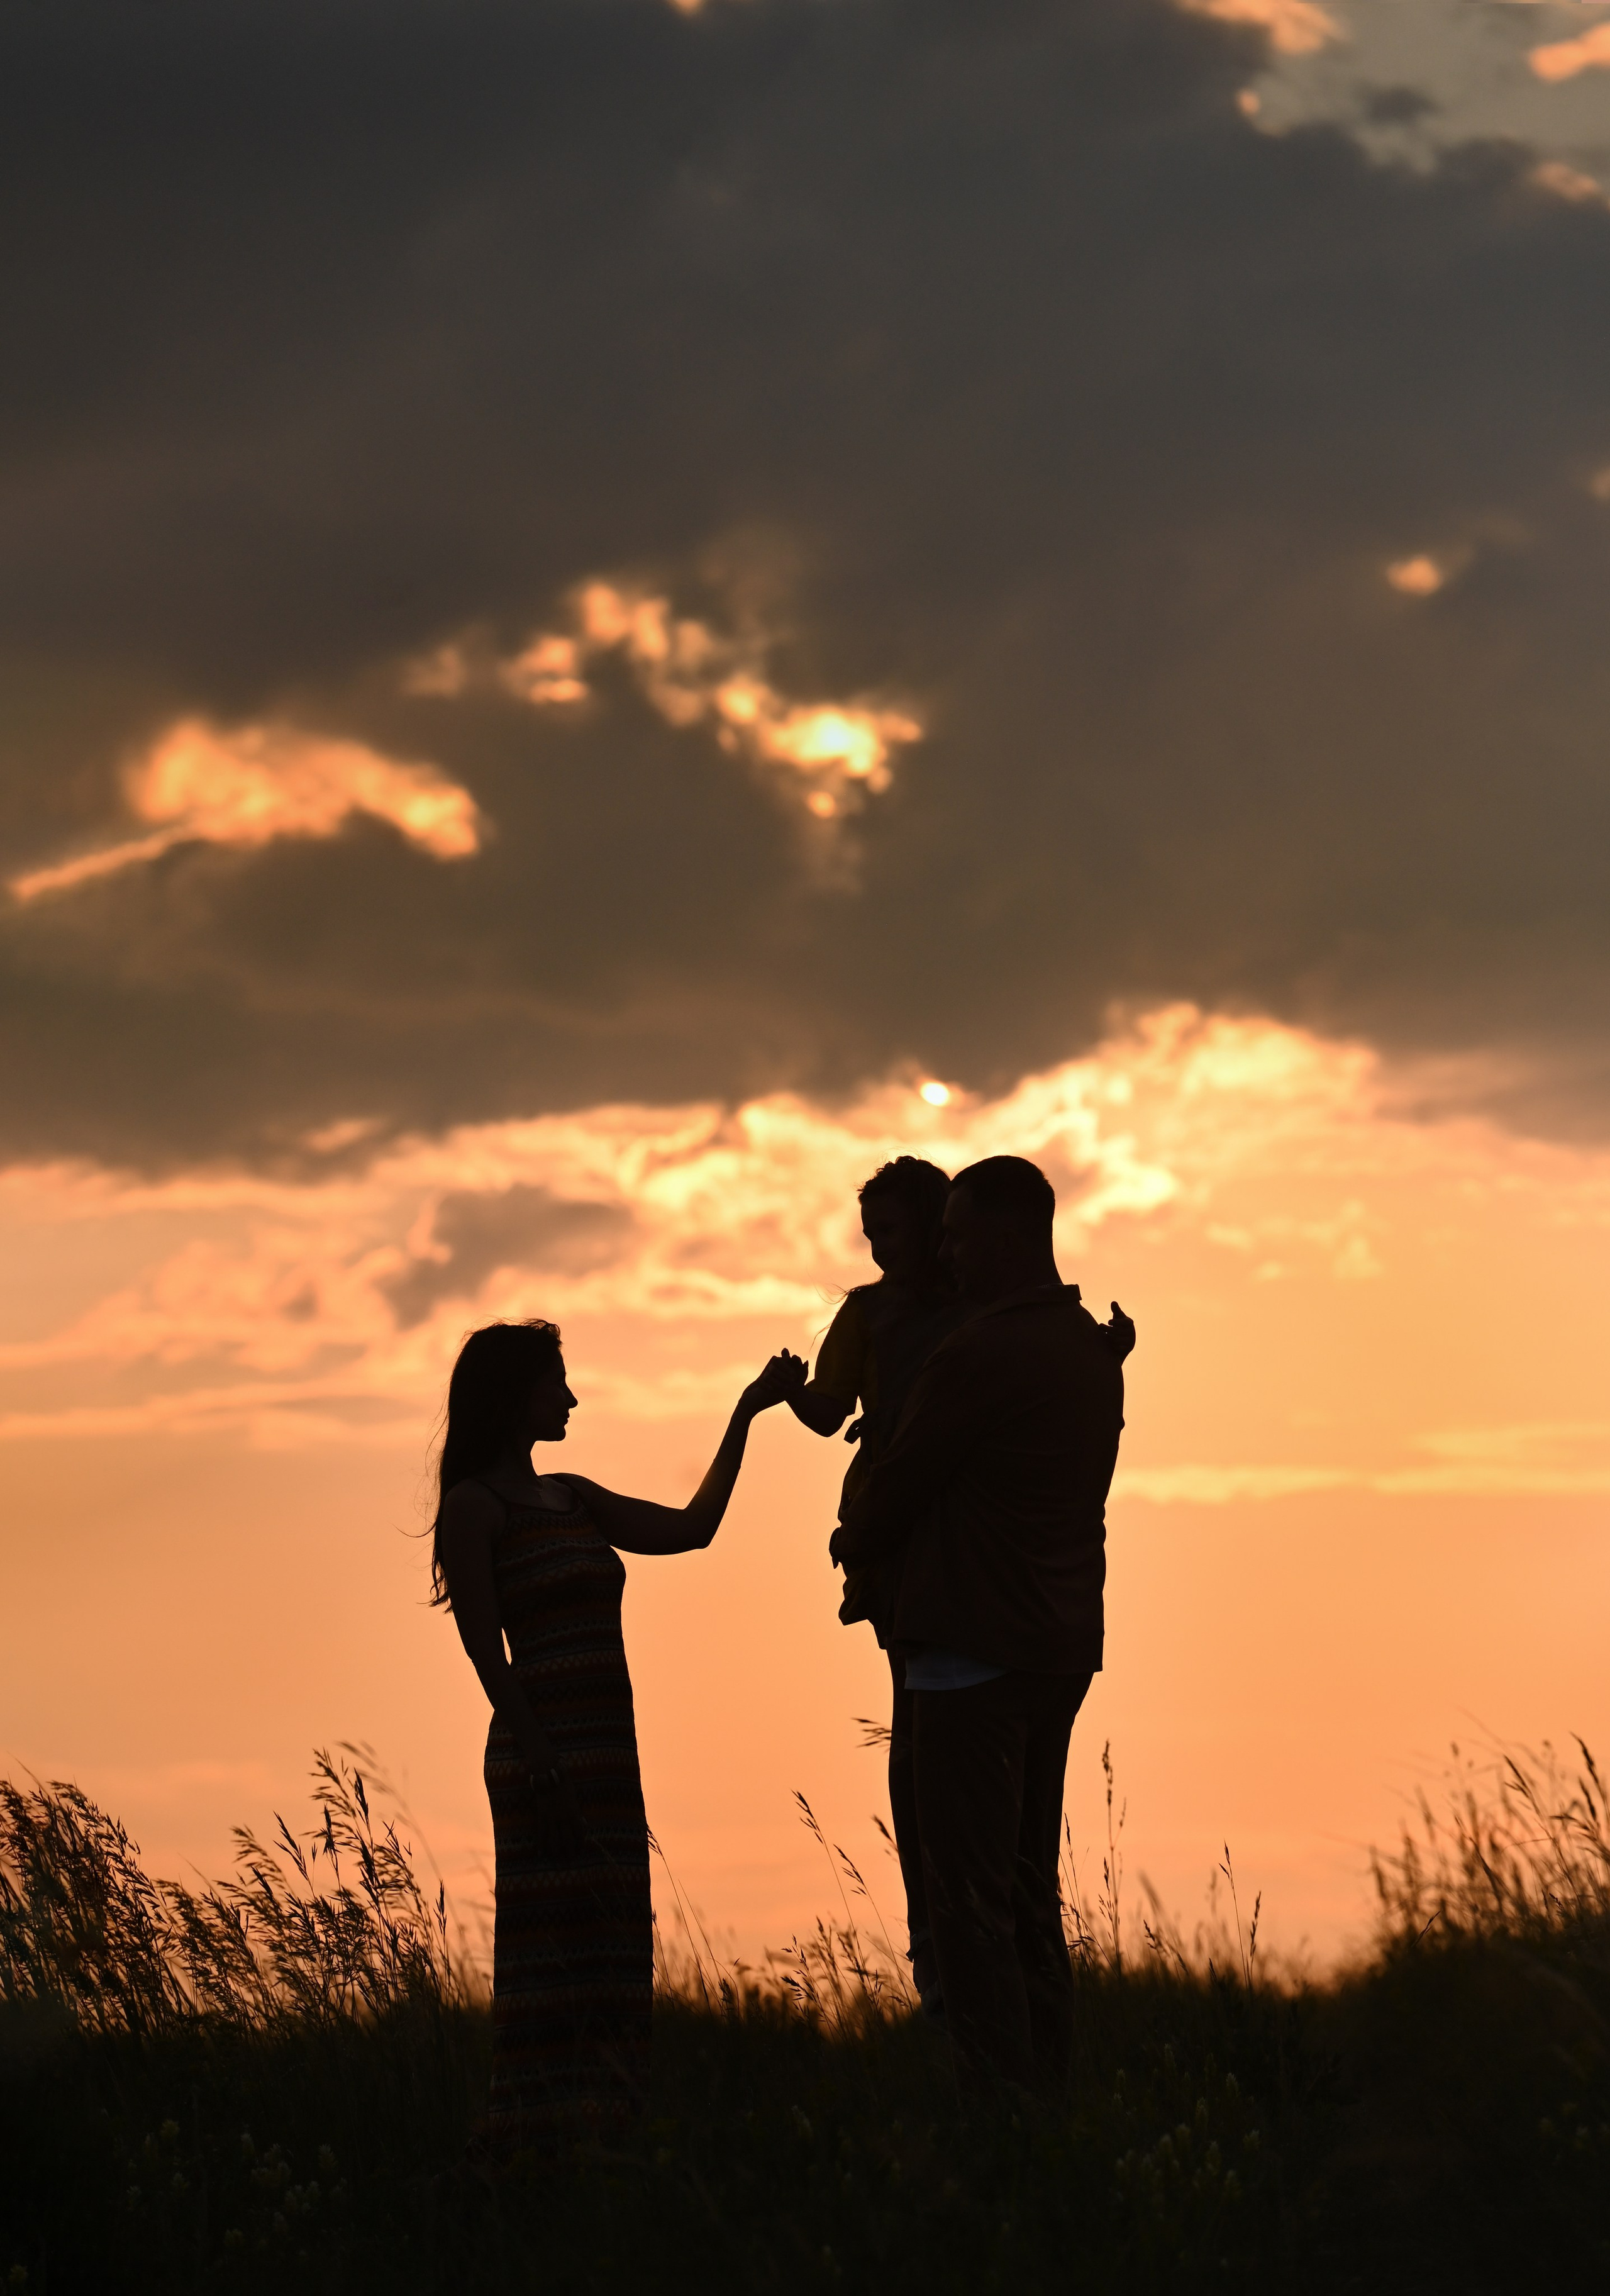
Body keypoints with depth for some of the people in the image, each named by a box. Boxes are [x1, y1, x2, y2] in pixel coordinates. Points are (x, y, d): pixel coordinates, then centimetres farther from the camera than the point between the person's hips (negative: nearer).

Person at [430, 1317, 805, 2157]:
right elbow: (485, 1648, -11)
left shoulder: (574, 1500, 19)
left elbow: (692, 1528, 20)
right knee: (554, 1953, -12)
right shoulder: (474, 1505, -4)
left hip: (609, 1761, 8)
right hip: (546, 1759, -8)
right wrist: (539, 1762, -19)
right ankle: (529, 2157, -12)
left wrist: (747, 1410, 20)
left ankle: (589, 2152, 5)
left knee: (609, 1960, 5)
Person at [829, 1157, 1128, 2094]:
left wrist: (852, 1544, 14)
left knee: (973, 1900, -6)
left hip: (977, 1650, -9)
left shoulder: (979, 1356, -16)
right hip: (1065, 1643, 9)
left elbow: (899, 1486, -6)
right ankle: (1053, 2089, 15)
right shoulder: (1095, 1352, 11)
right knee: (1031, 1893, 14)